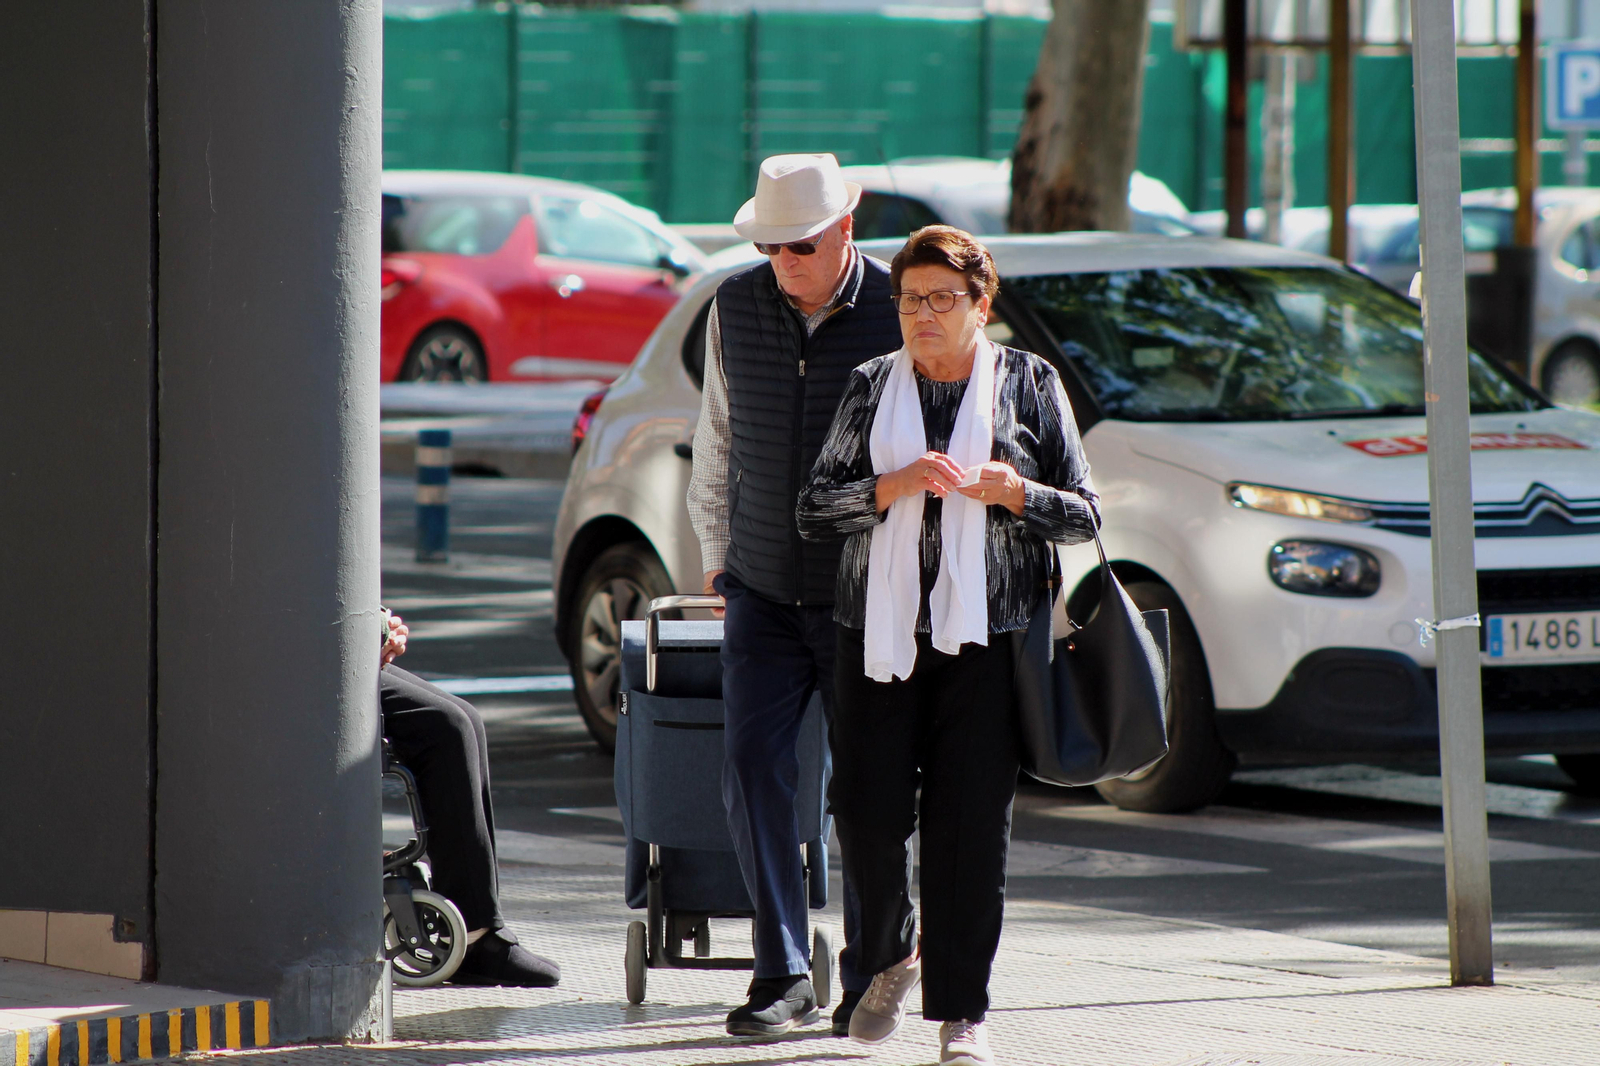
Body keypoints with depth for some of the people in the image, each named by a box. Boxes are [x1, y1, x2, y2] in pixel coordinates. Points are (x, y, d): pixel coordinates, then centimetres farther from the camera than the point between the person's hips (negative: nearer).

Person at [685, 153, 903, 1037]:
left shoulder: (900, 314, -9)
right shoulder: (736, 308, 2)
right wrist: (716, 553, 19)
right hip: (764, 592, 3)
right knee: (752, 766, -10)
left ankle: (871, 975, 15)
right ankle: (784, 977, -6)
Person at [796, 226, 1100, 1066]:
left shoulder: (1029, 384, 8)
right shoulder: (872, 386, 12)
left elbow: (1083, 516, 8)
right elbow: (814, 510, 8)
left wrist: (1013, 493, -11)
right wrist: (893, 486, -9)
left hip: (985, 634, -2)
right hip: (880, 626, 2)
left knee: (970, 824, -6)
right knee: (868, 809, -5)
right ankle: (891, 958, 23)